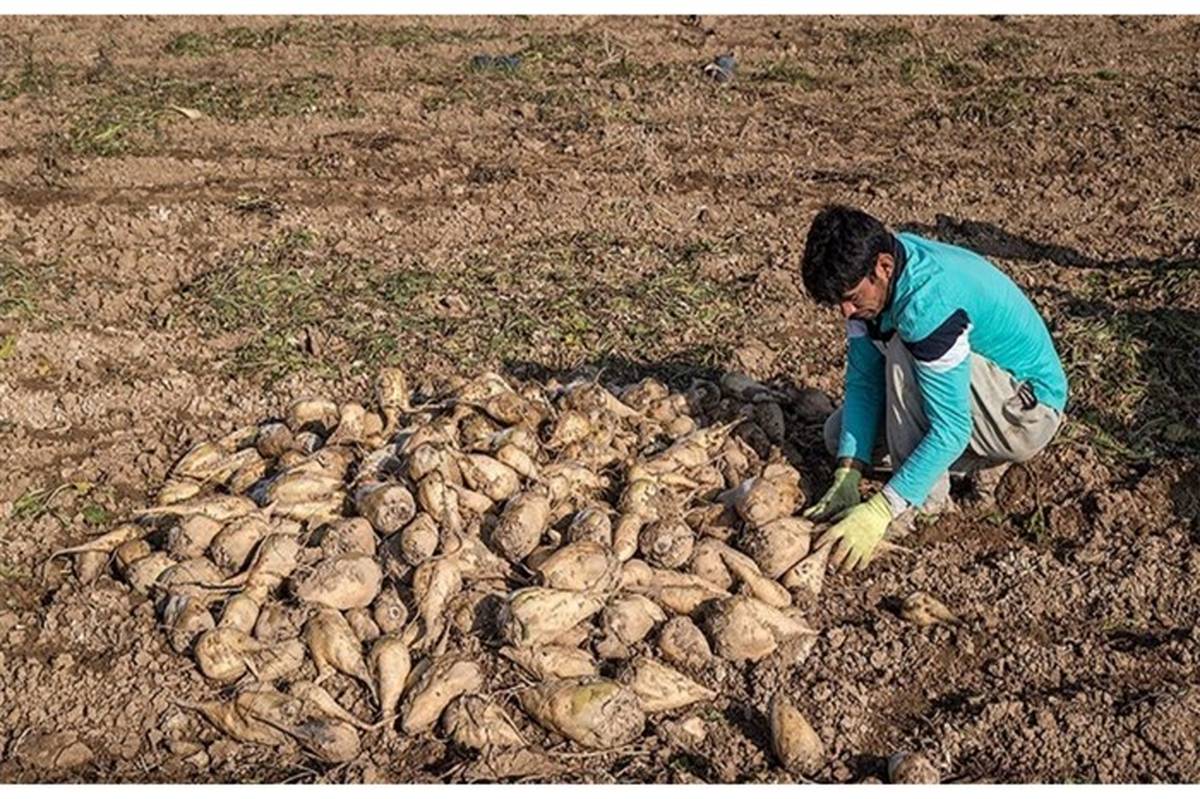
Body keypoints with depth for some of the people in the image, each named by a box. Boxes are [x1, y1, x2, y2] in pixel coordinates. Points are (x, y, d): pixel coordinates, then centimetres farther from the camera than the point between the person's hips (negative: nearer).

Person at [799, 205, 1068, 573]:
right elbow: (863, 380, -8)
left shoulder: (928, 300, -35)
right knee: (840, 434, 2)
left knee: (904, 351, -31)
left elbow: (950, 430, -35)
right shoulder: (866, 272, -11)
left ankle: (926, 503, -18)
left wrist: (879, 511, -37)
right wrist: (847, 476, -17)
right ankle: (983, 458, 7)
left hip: (1028, 409, -8)